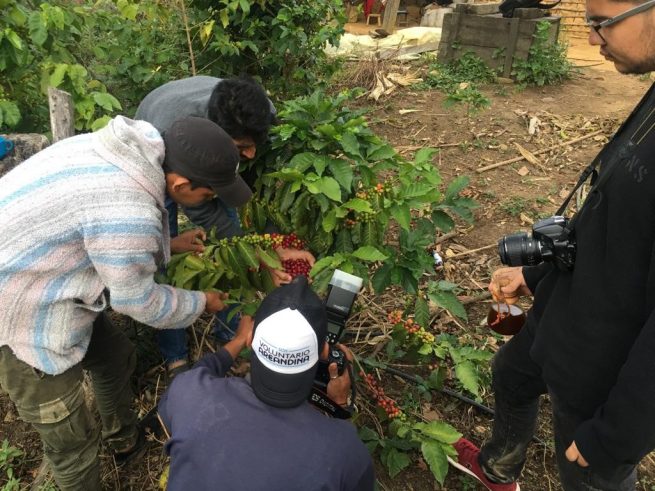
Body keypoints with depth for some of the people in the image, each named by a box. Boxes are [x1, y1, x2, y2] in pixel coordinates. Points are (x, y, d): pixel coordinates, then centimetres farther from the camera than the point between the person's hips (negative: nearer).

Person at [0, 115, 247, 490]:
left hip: (34, 277, 9)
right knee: (71, 438, 6)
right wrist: (200, 303, -2)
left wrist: (168, 244, 14)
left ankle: (126, 440, 49)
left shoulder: (130, 151, -8)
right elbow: (137, 301, -18)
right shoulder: (128, 213, -35)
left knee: (115, 356, 24)